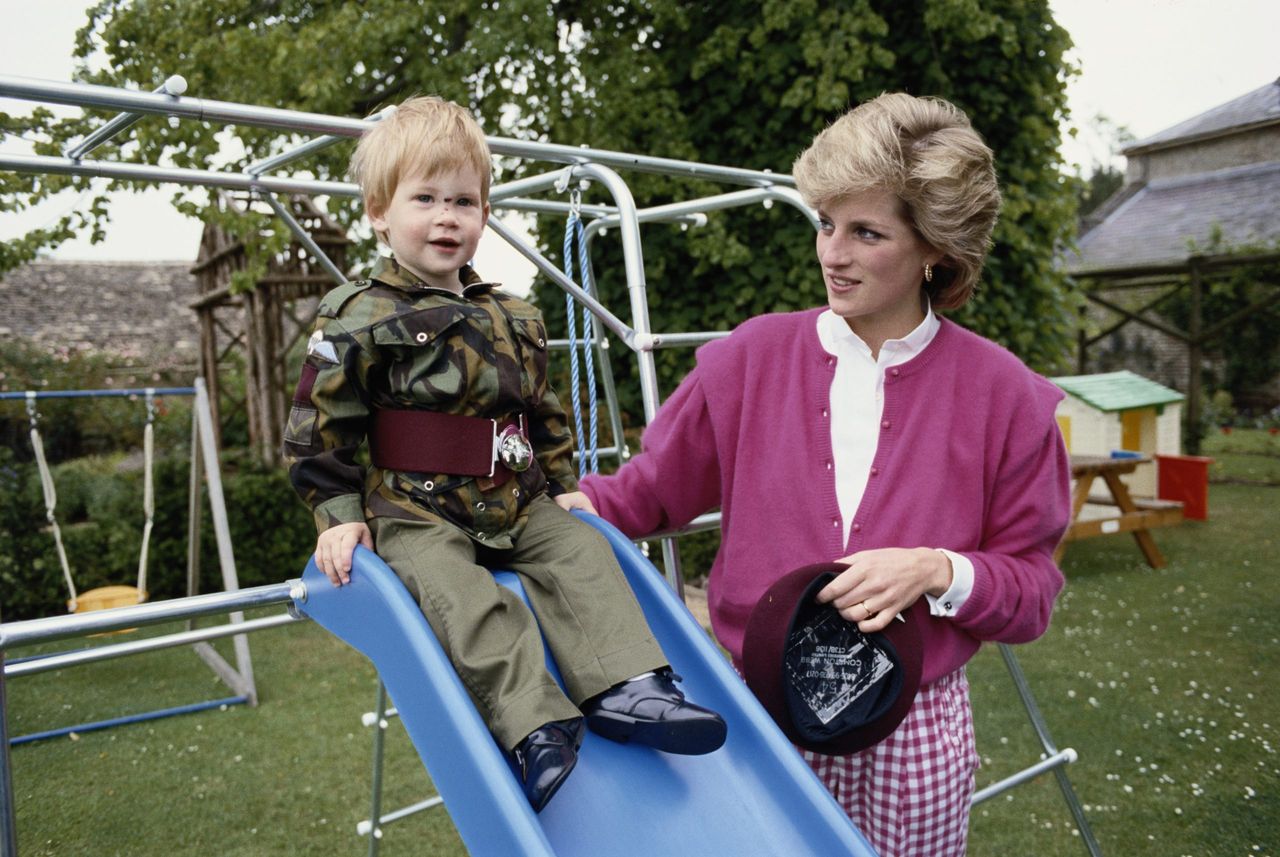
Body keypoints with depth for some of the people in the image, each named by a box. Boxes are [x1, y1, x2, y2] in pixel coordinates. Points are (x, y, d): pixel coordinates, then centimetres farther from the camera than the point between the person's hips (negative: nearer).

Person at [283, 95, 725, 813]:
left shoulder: (515, 321, 13)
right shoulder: (359, 319, -4)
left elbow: (545, 415, 23)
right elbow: (319, 428, -4)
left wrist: (565, 487, 18)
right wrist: (340, 514, -10)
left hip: (517, 507, 6)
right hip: (414, 514, -5)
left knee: (582, 551, -13)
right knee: (460, 593, -29)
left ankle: (624, 685, -18)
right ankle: (535, 727, -33)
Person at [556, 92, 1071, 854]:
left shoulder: (1004, 396, -6)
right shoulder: (751, 360, -4)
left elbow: (1033, 595, -1)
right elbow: (650, 488, 4)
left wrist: (939, 573, -19)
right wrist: (578, 506, -15)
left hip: (915, 740, 0)